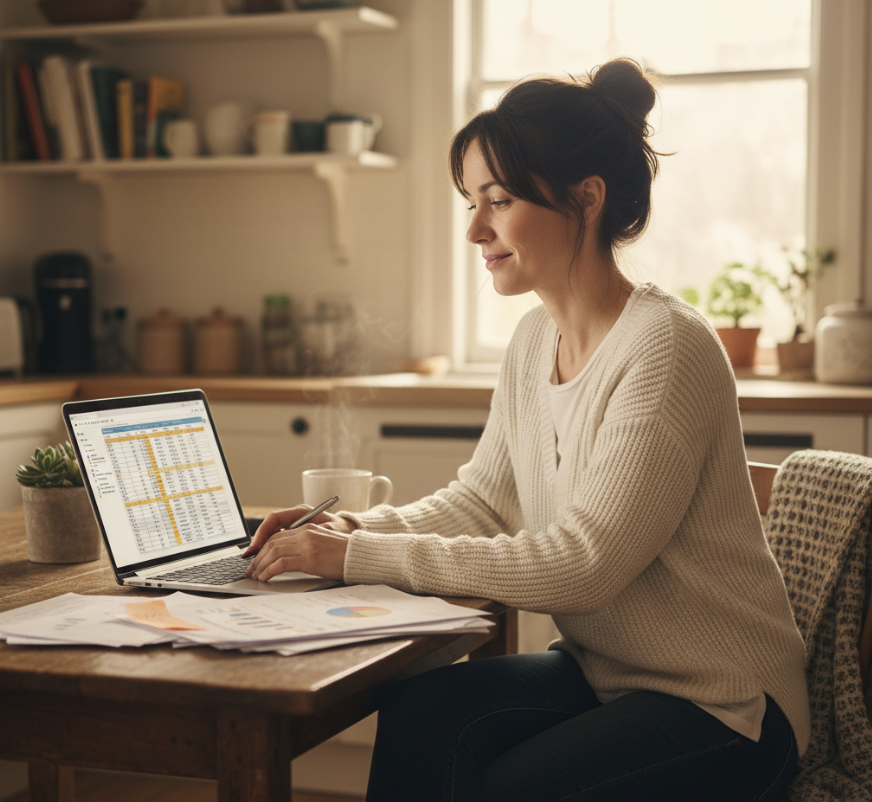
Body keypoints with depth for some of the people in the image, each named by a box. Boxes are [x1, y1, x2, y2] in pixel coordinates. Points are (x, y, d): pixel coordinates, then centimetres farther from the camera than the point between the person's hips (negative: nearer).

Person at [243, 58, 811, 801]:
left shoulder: (666, 349, -22)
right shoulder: (537, 338, 5)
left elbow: (578, 565, -25)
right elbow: (481, 499, 12)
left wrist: (363, 557, -24)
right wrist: (358, 528, -7)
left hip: (720, 706, -6)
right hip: (599, 672, 6)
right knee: (418, 713, -20)